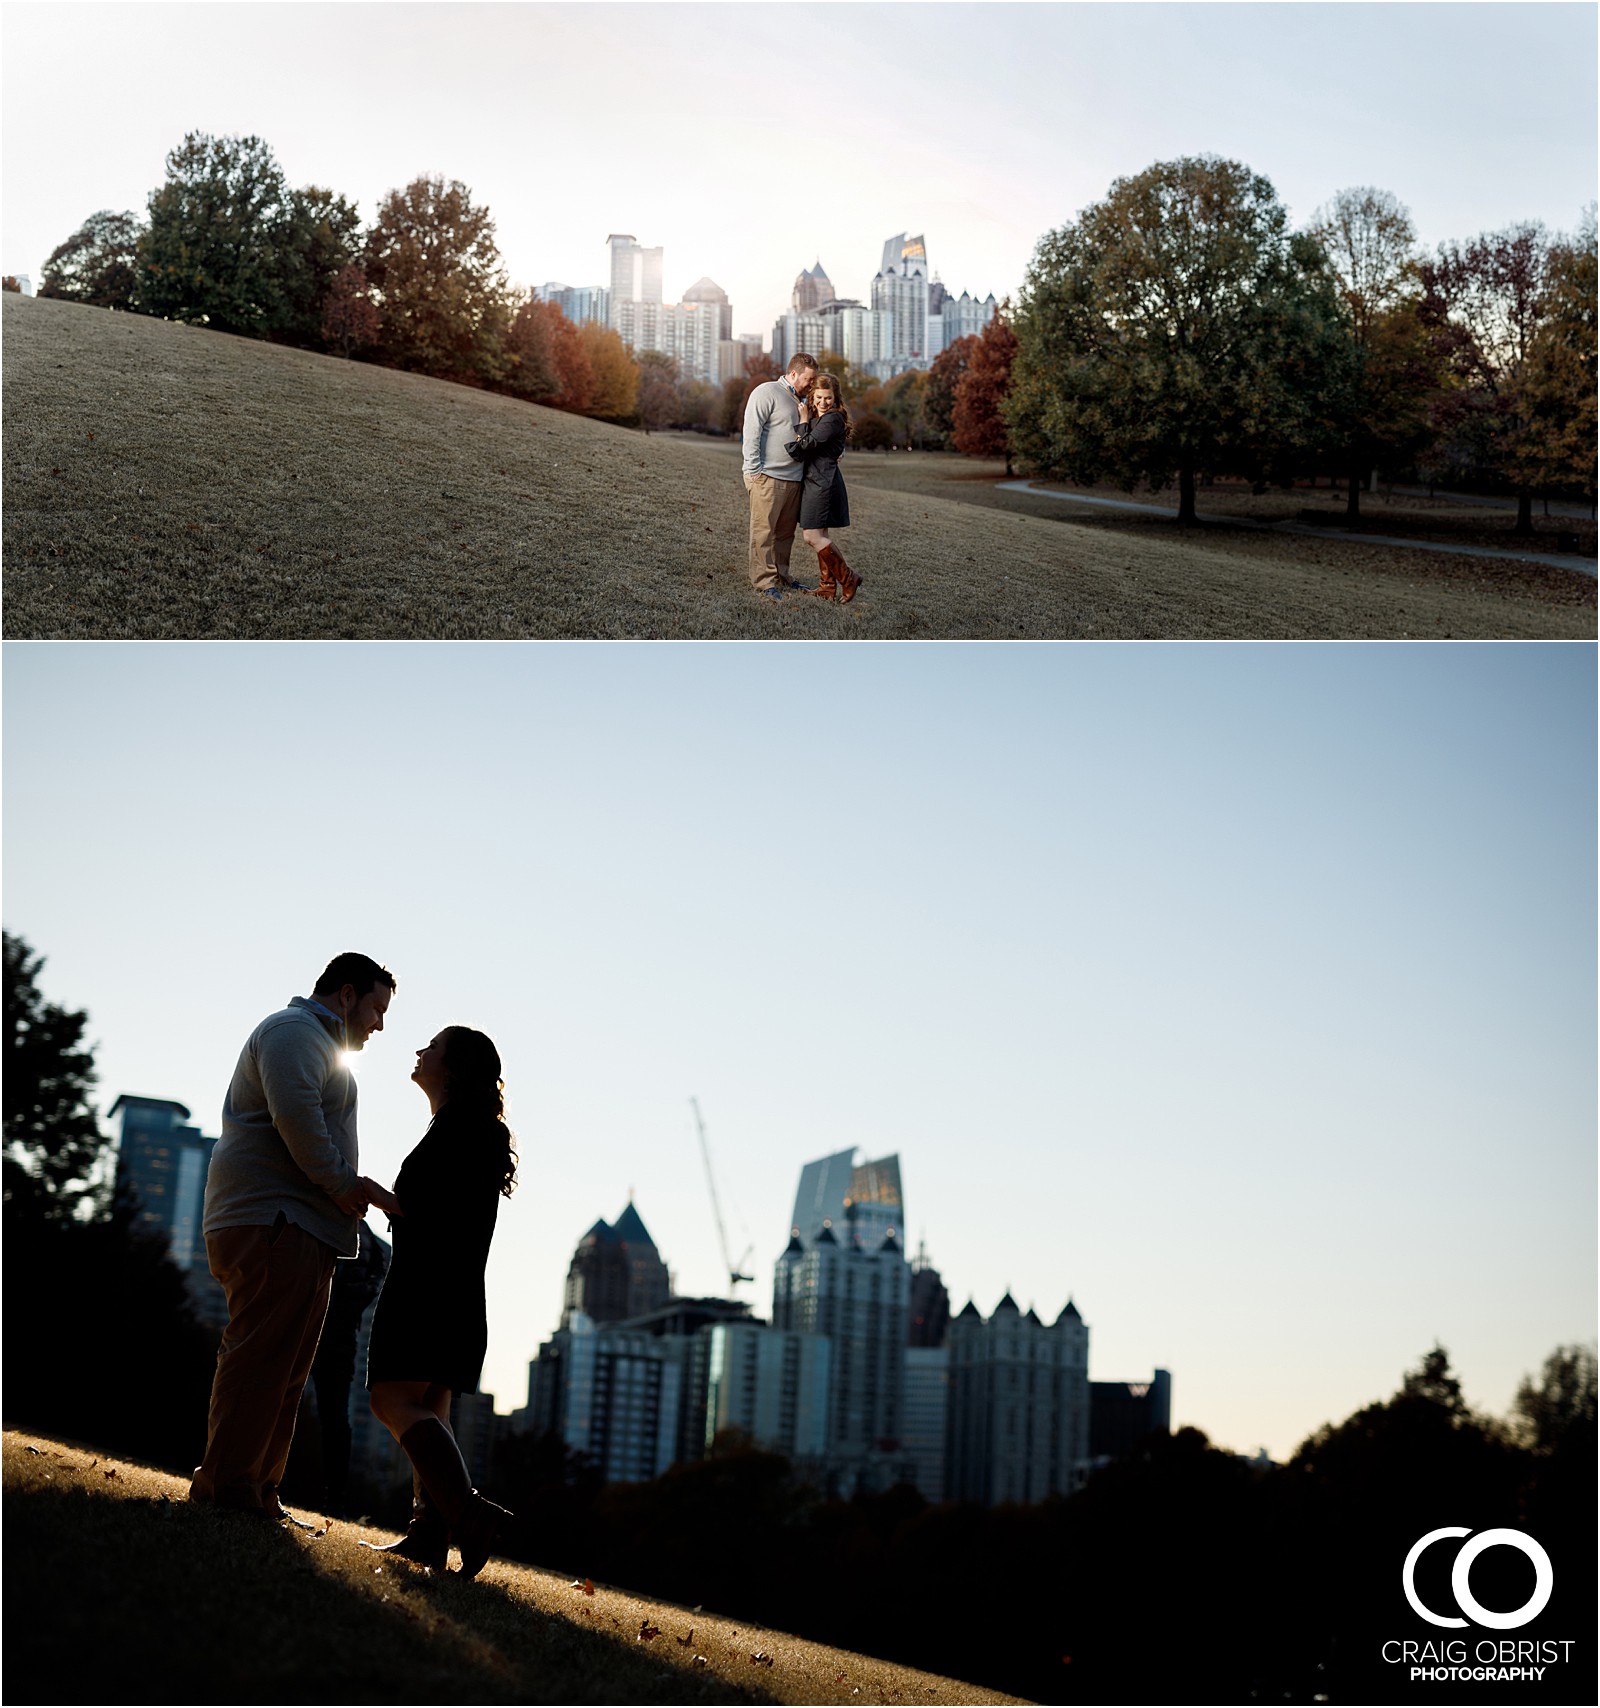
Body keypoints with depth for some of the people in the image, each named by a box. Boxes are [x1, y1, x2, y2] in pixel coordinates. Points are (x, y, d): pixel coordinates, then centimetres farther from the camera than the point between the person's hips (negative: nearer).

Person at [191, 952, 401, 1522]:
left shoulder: (320, 1046, 31)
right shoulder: (294, 1030, -4)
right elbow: (294, 1112, -21)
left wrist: (353, 1187, 16)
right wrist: (339, 1183, -14)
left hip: (301, 1233, 11)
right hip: (274, 1221, -11)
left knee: (284, 1372, 9)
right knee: (260, 1357, -14)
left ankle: (259, 1491, 11)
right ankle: (228, 1487, -15)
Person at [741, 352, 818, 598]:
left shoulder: (800, 400, 20)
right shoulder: (767, 392, -6)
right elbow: (751, 431, -12)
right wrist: (753, 470, -16)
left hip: (793, 477, 8)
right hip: (767, 476, -8)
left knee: (786, 532, 10)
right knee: (764, 530, -6)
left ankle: (780, 576, 19)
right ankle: (763, 580, -4)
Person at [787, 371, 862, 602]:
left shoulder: (833, 419, -12)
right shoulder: (816, 417, 17)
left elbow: (808, 444, -15)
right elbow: (801, 449, 10)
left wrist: (803, 421, -3)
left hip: (823, 482, -10)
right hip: (814, 481, 10)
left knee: (813, 536, -13)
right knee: (818, 536, 11)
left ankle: (848, 579, -6)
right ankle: (828, 586, 15)